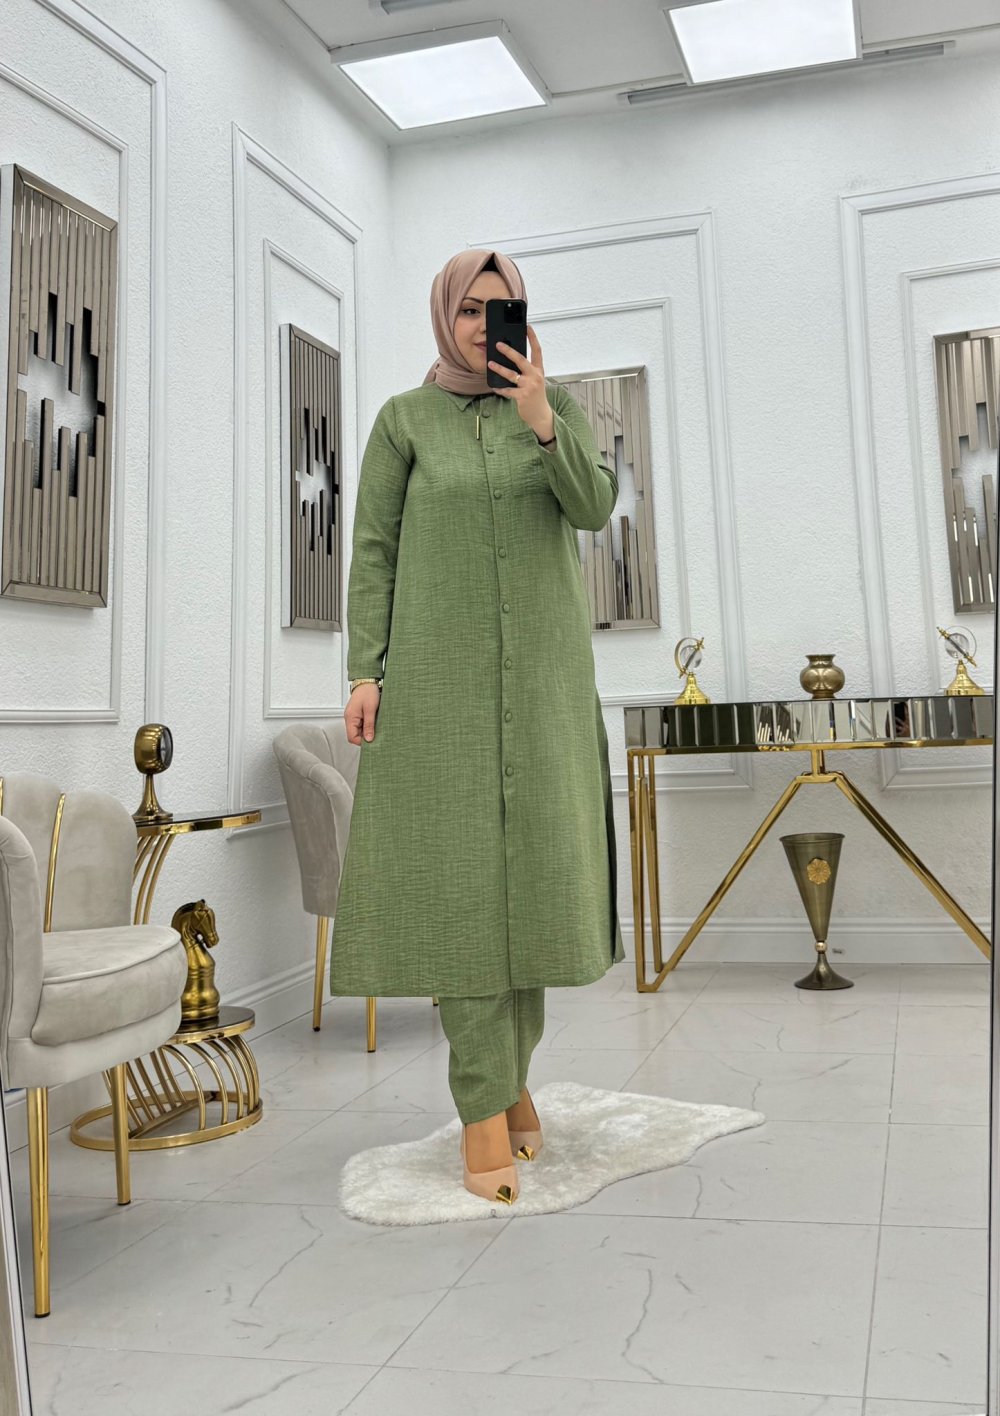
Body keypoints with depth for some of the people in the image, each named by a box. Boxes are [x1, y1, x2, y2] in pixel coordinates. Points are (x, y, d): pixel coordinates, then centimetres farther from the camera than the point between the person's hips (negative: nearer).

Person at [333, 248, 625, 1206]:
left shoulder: (556, 403, 10)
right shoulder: (402, 419, 5)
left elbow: (595, 508, -6)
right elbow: (374, 549, 2)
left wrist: (540, 421, -22)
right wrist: (364, 672, -8)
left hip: (538, 669, 3)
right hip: (438, 670, -2)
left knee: (530, 870, 2)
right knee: (457, 874, -9)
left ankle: (505, 1067, 20)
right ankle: (485, 1107, -2)